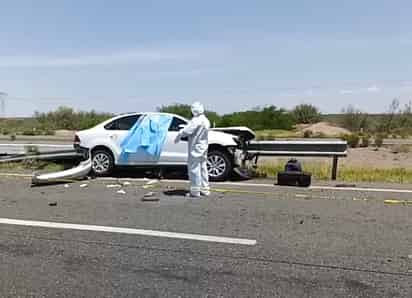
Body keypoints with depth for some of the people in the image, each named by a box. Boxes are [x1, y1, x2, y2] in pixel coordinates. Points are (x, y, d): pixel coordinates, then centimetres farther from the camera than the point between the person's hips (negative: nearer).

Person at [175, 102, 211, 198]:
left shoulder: (196, 120, -19)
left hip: (195, 148, -9)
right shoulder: (206, 121, 10)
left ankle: (195, 191, 3)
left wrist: (179, 135, -3)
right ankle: (205, 189, 22)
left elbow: (186, 131, -21)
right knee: (203, 168, 15)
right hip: (203, 147, 9)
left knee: (194, 169, -2)